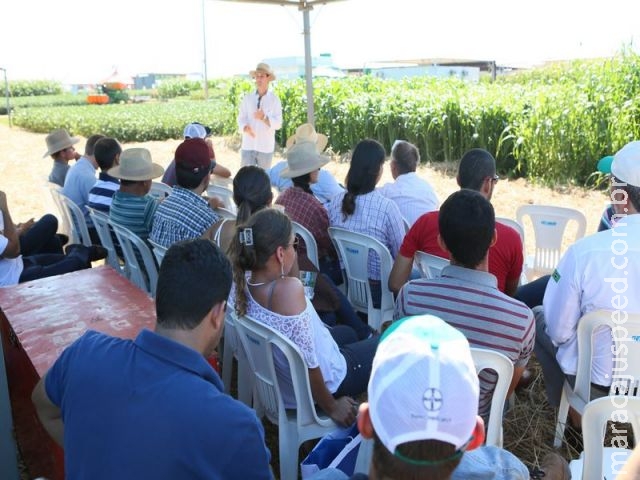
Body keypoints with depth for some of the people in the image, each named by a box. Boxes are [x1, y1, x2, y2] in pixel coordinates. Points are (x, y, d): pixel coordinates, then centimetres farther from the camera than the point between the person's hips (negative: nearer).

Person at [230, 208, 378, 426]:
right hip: (317, 383, -7)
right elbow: (307, 363, -32)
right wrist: (331, 407, -18)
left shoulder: (241, 282, -17)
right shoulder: (288, 289, -38)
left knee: (346, 333, 33)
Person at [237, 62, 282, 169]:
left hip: (266, 147, -1)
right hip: (247, 146, 1)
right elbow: (241, 119, 2)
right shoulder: (247, 98, 5)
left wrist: (263, 118, -25)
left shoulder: (274, 99, -1)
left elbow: (278, 124, -8)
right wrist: (246, 128, -21)